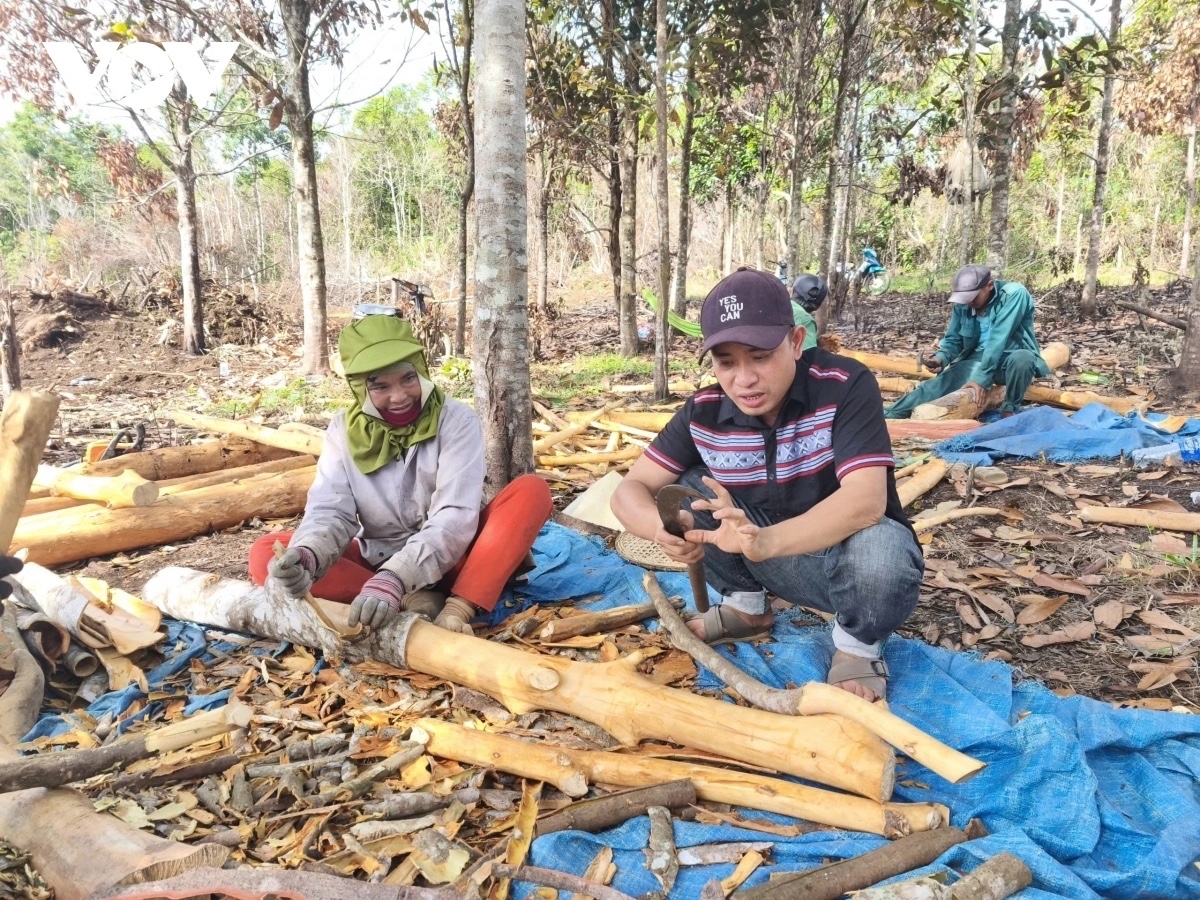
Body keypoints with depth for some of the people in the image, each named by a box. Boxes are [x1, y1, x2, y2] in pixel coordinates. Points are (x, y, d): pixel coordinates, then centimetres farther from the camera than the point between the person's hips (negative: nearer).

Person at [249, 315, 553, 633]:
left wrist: (396, 577, -41)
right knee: (266, 554, -20)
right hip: (377, 561, 3)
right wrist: (306, 555, -37)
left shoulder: (456, 419, -13)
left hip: (449, 559, -2)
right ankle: (413, 601, -29)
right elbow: (329, 510, -12)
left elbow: (456, 515, -24)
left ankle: (457, 609, -36)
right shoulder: (344, 431, -2)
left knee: (531, 491, -26)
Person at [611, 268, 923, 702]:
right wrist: (664, 528, -36)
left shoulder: (845, 385, -24)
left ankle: (858, 644, -4)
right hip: (777, 561, 4)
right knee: (689, 490, -15)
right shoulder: (704, 412, -12)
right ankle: (747, 606, 9)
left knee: (878, 549, -38)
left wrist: (765, 540, -54)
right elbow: (630, 490, -11)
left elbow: (866, 500, -36)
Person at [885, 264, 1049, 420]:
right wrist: (941, 358, -17)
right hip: (978, 359, 4)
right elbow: (953, 339, 6)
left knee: (1020, 359, -38)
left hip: (1013, 358, -4)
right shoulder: (962, 304, -4)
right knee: (940, 383, -18)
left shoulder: (1014, 293, -20)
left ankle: (1009, 410, -17)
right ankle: (888, 416, -26)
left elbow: (998, 339, -27)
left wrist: (982, 377, -33)